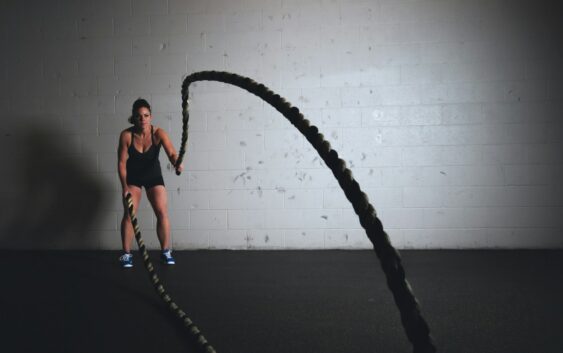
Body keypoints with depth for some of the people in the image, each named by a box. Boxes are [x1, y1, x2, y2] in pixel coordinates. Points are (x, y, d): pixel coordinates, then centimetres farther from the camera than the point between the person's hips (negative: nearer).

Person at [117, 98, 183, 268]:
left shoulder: (158, 133, -24)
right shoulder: (126, 135, -23)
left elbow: (171, 153, -38)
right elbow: (122, 162, -16)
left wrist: (176, 163, -61)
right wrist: (125, 186, -21)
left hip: (153, 175, 0)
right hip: (132, 176, 0)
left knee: (162, 212, -6)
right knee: (129, 214, -7)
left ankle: (166, 251, 9)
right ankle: (126, 254, 4)